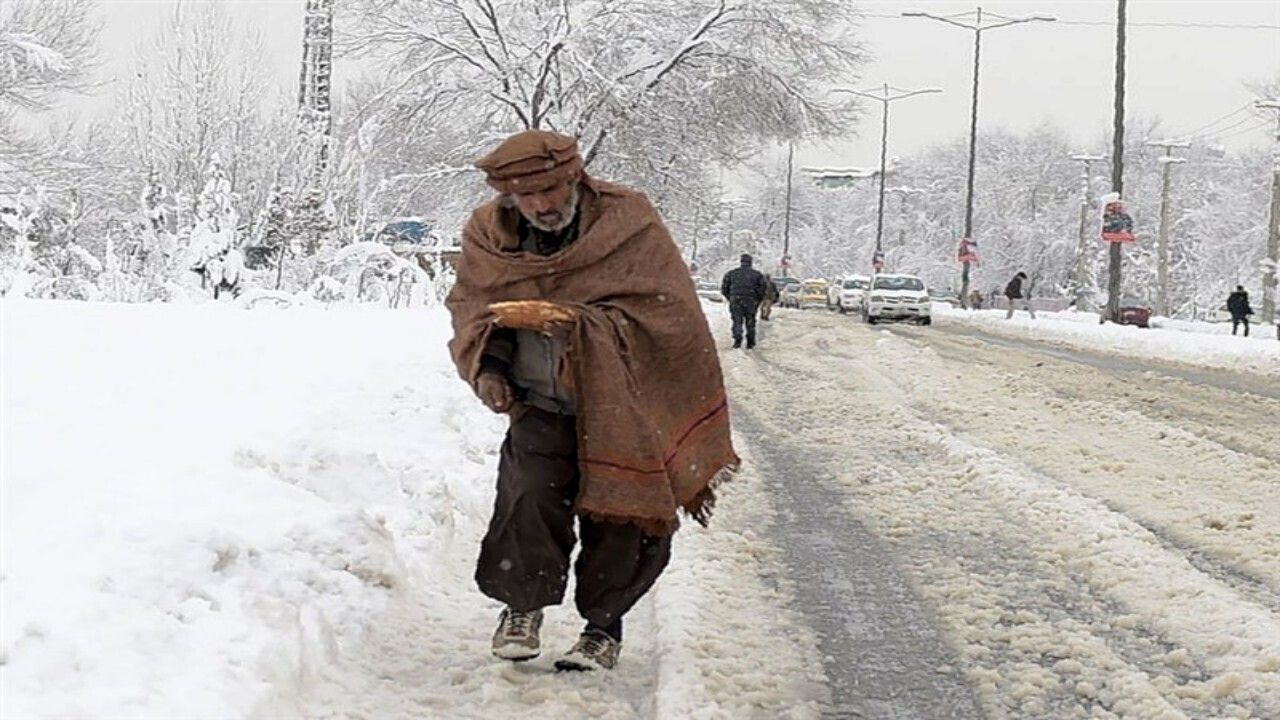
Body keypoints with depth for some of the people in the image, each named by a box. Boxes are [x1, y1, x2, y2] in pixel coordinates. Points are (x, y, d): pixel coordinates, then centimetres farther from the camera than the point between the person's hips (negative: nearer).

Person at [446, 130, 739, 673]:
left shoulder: (628, 222, -14)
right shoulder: (488, 238, -3)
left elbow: (666, 310, -19)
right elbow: (469, 309, 11)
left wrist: (578, 323, -29)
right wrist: (488, 366, -10)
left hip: (626, 405, -1)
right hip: (544, 401, 1)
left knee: (622, 517, 4)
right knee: (531, 490, -21)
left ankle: (603, 624, 27)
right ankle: (522, 606, 1)